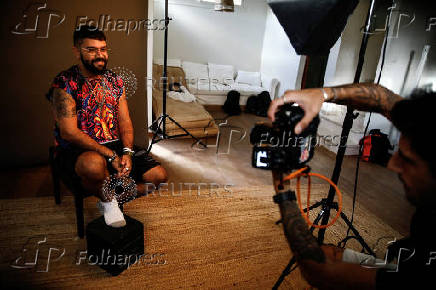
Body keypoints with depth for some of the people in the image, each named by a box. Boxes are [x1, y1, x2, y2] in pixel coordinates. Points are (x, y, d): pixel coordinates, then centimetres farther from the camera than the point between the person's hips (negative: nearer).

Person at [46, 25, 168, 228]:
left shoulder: (114, 81, 9)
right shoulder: (64, 83, -9)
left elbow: (125, 122, 6)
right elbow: (69, 132, -17)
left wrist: (127, 152, -12)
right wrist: (111, 155, -22)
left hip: (115, 147, 6)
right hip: (77, 151, -5)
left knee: (159, 175, -8)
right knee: (95, 163, -41)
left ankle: (110, 199, 9)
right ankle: (108, 200, -7)